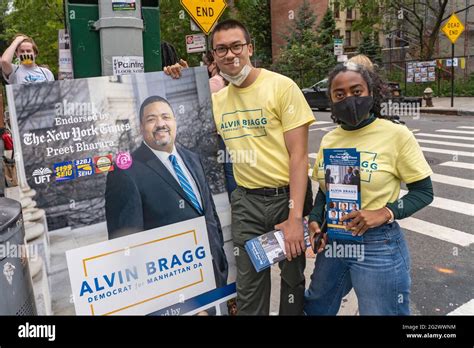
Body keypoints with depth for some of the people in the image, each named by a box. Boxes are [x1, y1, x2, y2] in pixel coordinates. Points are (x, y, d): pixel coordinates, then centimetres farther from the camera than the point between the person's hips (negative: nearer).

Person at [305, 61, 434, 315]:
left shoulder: (396, 134, -11)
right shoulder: (328, 139, 3)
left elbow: (424, 192, -7)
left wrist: (385, 213, -22)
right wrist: (315, 220, -4)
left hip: (378, 246, -5)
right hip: (332, 242, 5)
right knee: (315, 309, 22)